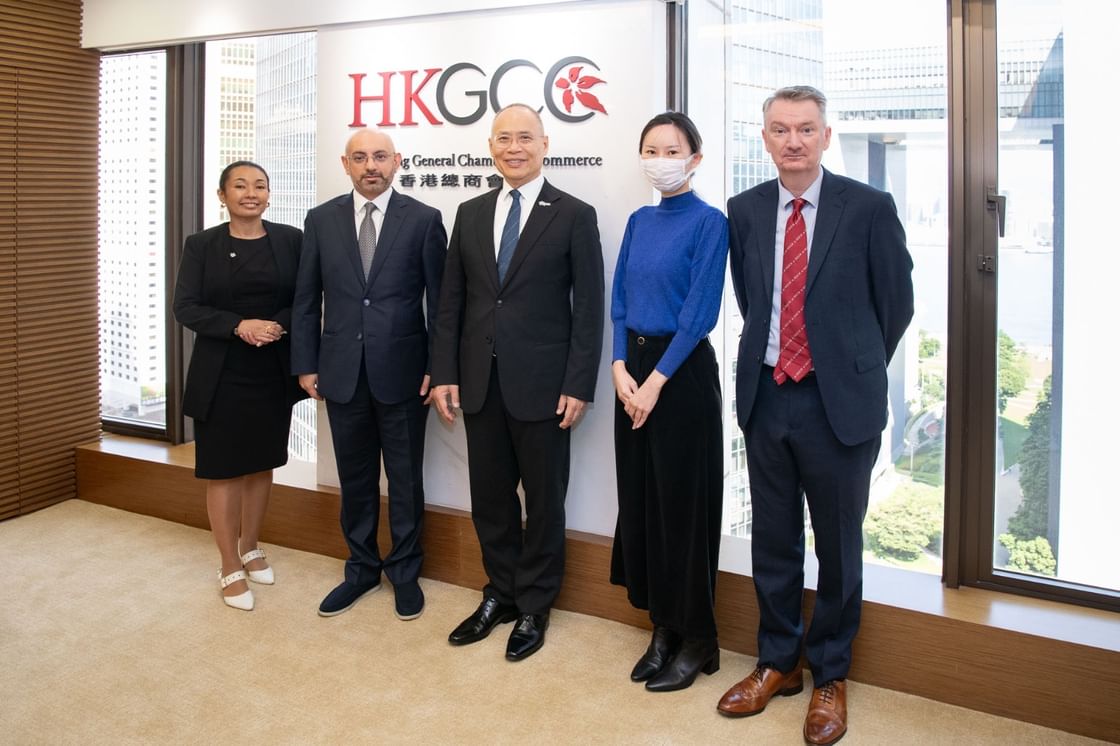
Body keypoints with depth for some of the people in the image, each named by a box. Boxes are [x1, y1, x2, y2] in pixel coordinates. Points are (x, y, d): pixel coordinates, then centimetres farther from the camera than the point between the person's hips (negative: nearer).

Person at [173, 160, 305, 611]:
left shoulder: (290, 240, 2)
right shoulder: (201, 245, -1)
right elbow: (185, 306, -6)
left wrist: (277, 326, -18)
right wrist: (239, 326, -20)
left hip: (274, 373, 2)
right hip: (221, 375, -1)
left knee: (262, 464, 13)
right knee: (222, 469, 3)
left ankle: (250, 547, 33)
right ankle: (230, 568, 15)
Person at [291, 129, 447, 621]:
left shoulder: (423, 219, -2)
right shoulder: (321, 219, 5)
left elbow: (440, 299, -2)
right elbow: (307, 299, 7)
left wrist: (438, 367, -6)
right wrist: (306, 364, 4)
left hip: (402, 371, -2)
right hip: (343, 372, 3)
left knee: (405, 479, 10)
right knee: (354, 478, 14)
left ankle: (405, 572, 27)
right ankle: (362, 568, 31)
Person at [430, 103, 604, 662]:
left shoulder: (574, 216, -2)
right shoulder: (470, 214, 10)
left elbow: (589, 309, -6)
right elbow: (451, 301, 10)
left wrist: (578, 386, -11)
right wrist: (445, 373, 3)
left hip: (542, 384, -4)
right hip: (480, 382, 4)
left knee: (543, 500, 8)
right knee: (489, 497, 13)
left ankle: (534, 607, 25)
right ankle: (500, 594, 31)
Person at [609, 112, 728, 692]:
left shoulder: (708, 222, -8)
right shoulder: (638, 221, 11)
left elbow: (700, 312, -14)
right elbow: (619, 302, 9)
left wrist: (655, 381, -15)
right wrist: (621, 369, -5)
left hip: (682, 371, -6)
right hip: (634, 369, 7)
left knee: (680, 501, 1)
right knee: (639, 497, 10)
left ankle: (697, 640, 17)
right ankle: (663, 627, 25)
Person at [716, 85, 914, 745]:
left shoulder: (869, 208, -6)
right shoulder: (745, 209, 5)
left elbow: (897, 302, 2)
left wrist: (856, 369, 8)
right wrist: (770, 355, 10)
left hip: (839, 402, -3)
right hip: (766, 395, 3)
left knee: (838, 546, 10)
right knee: (773, 541, 14)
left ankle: (831, 676, 30)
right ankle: (778, 662, 34)